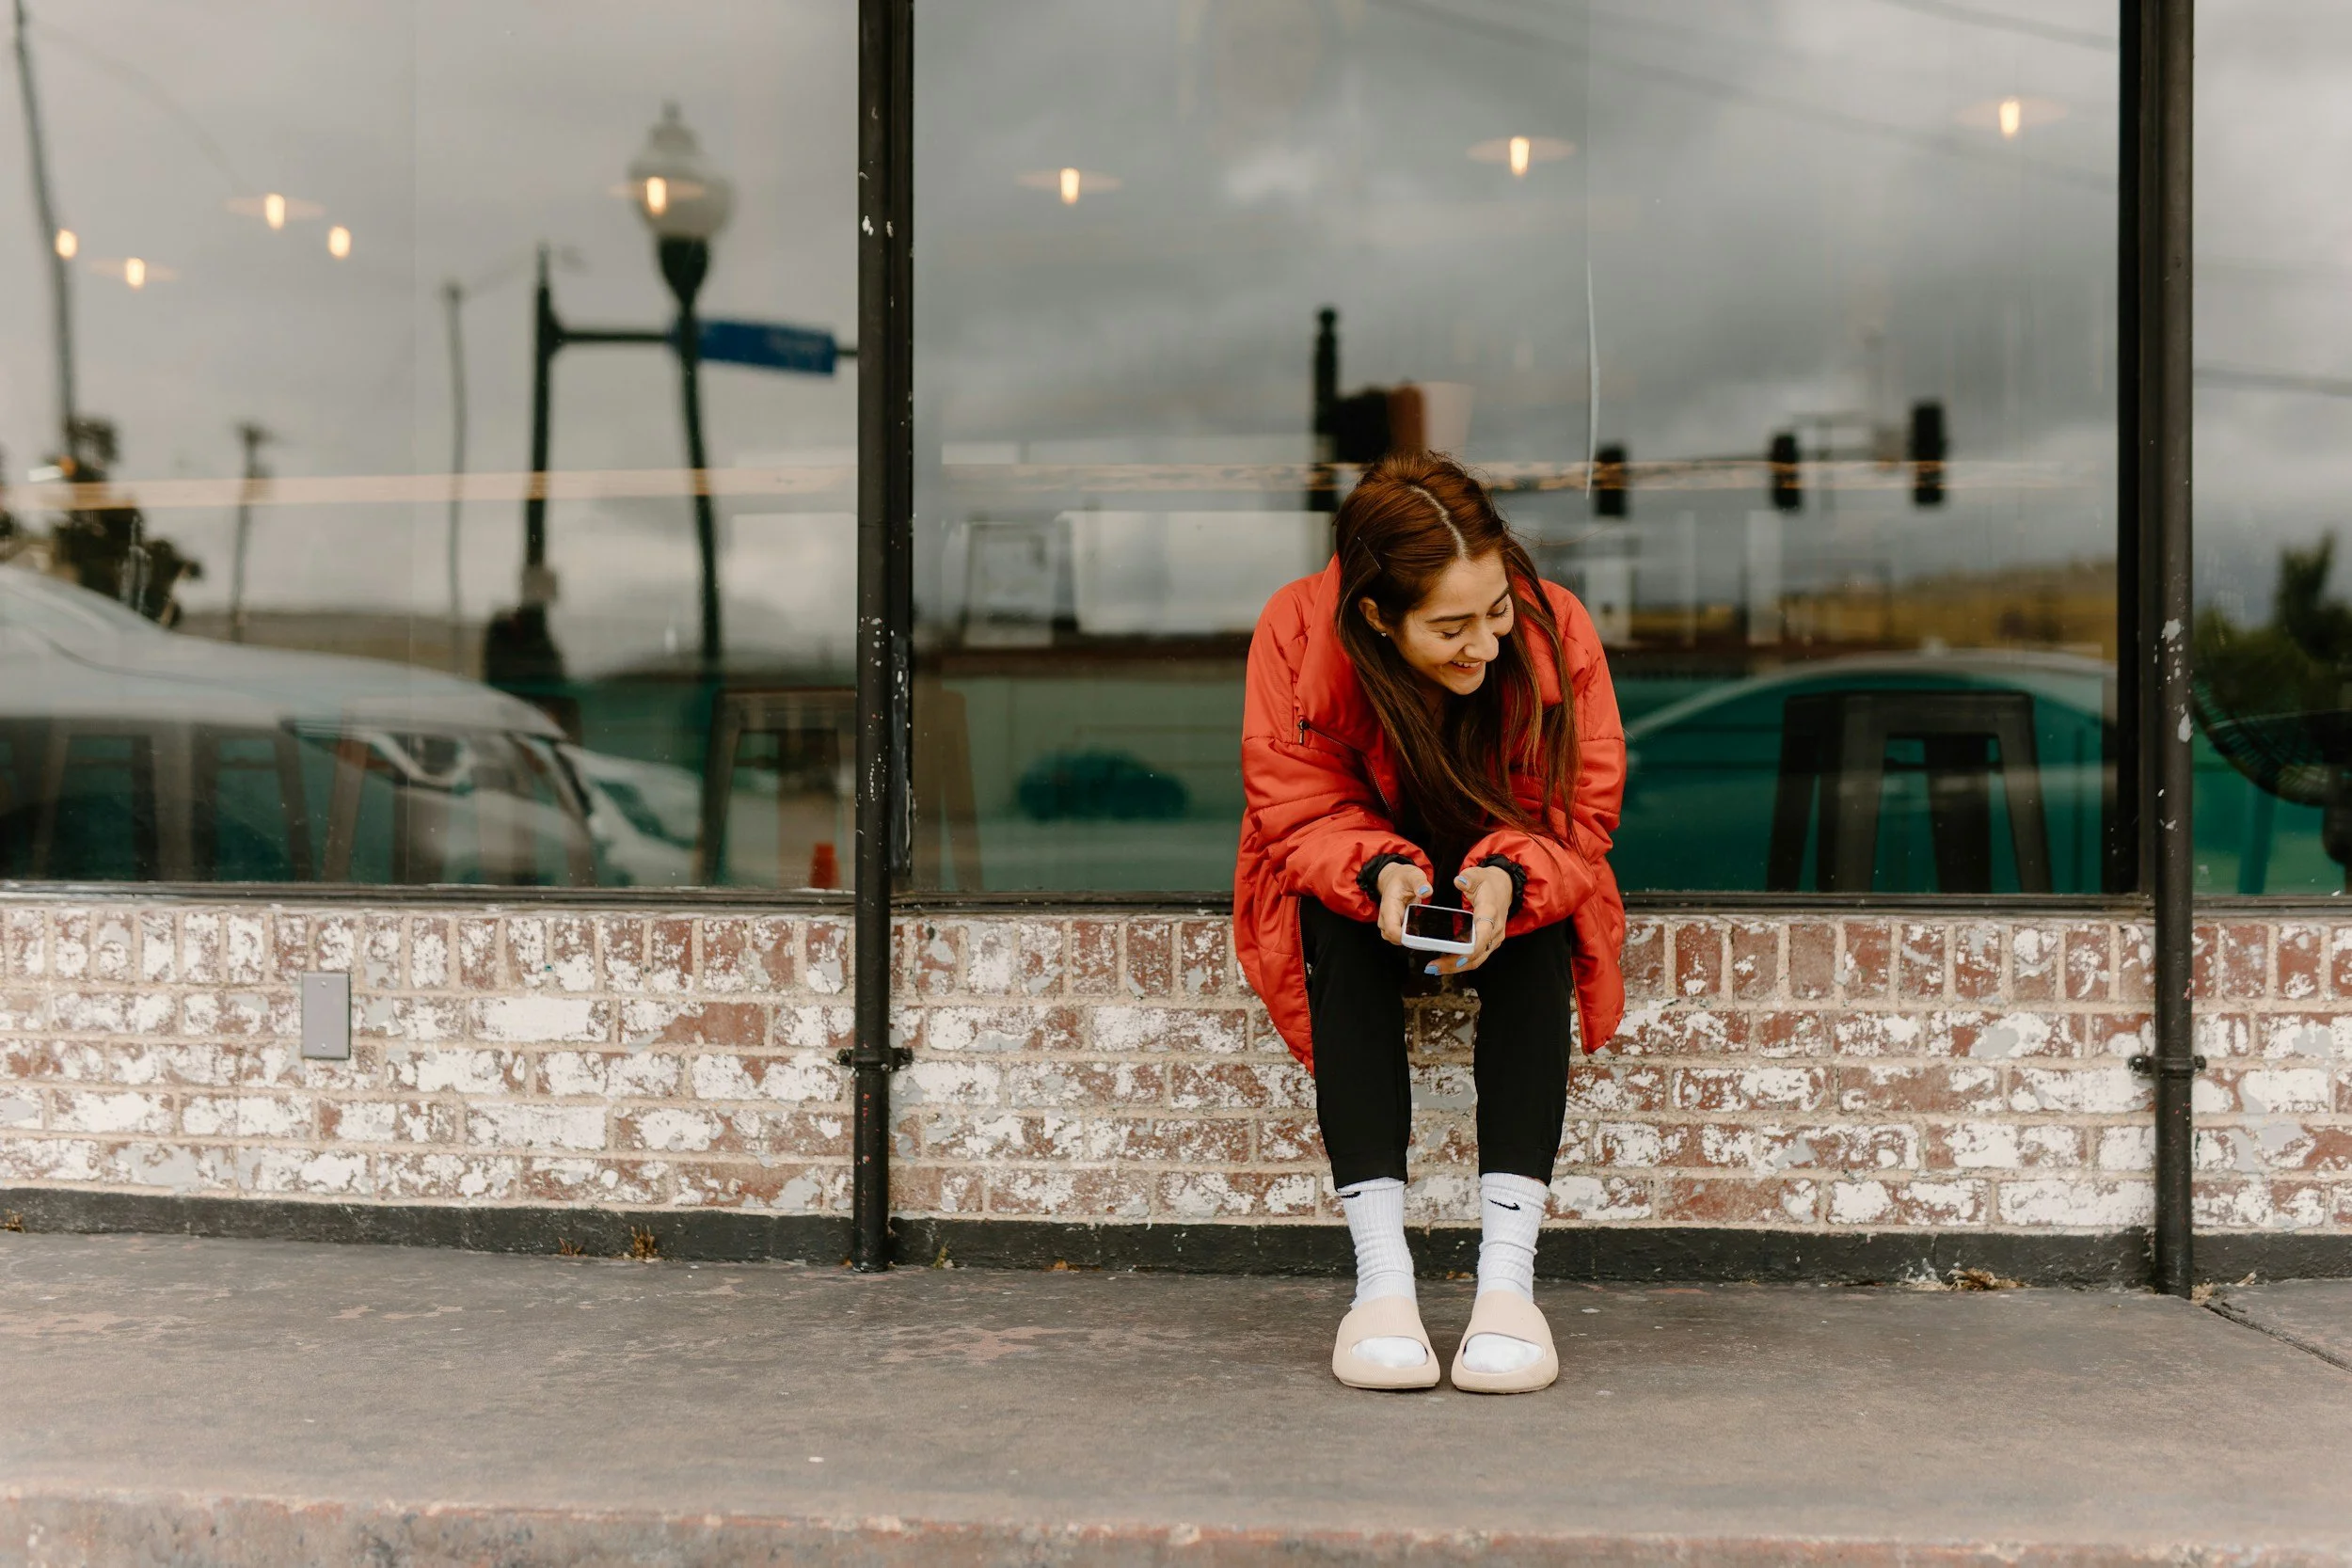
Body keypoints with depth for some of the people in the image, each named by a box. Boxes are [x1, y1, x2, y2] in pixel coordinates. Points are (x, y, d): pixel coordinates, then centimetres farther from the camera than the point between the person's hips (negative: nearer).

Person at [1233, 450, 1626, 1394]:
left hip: (1509, 891, 1)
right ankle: (1380, 1273, -35)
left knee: (1538, 935, -32)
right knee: (1344, 928, -34)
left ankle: (1509, 1273, -34)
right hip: (1356, 884, 0)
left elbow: (1578, 817, -15)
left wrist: (1510, 878, -37)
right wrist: (1379, 869, -37)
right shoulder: (1299, 633, -23)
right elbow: (1299, 813, -16)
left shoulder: (1556, 631, -21)